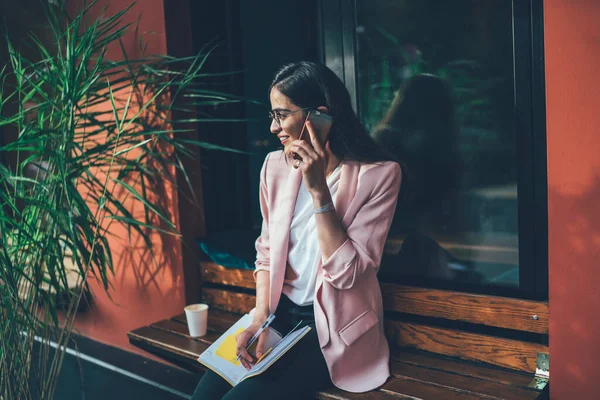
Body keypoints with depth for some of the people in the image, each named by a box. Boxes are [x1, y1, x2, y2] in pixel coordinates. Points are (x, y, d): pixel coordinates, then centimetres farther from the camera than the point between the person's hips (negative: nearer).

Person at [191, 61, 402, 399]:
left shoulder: (378, 174, -14)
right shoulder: (276, 166, 1)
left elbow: (347, 273, -19)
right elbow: (266, 252, 8)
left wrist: (318, 189, -23)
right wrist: (260, 316, -6)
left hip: (335, 327, -4)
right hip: (281, 314, 5)